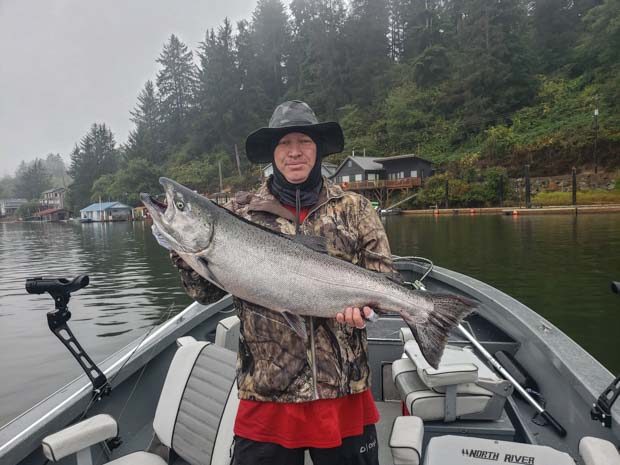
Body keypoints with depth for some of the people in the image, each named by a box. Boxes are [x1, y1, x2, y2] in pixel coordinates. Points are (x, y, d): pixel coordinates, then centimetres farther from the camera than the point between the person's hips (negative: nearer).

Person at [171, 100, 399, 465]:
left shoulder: (354, 209, 2)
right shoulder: (242, 212, 2)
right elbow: (208, 292, 1)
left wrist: (364, 303, -17)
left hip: (344, 392, 1)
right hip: (266, 395, 0)